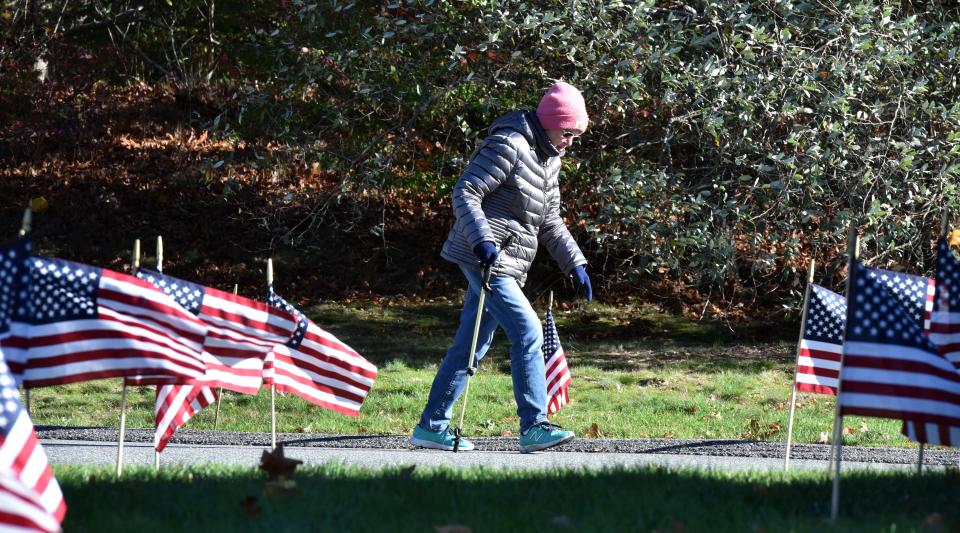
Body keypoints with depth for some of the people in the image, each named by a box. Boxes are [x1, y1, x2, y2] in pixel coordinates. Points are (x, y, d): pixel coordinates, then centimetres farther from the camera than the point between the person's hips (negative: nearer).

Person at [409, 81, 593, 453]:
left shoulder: (549, 159, 18)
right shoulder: (509, 146, -12)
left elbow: (549, 222, 25)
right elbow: (464, 193, -18)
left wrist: (575, 264, 19)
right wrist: (482, 240, -29)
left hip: (506, 265, 10)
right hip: (484, 258, -10)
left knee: (472, 345, 10)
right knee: (527, 332, -15)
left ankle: (432, 425, 15)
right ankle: (533, 426, -13)